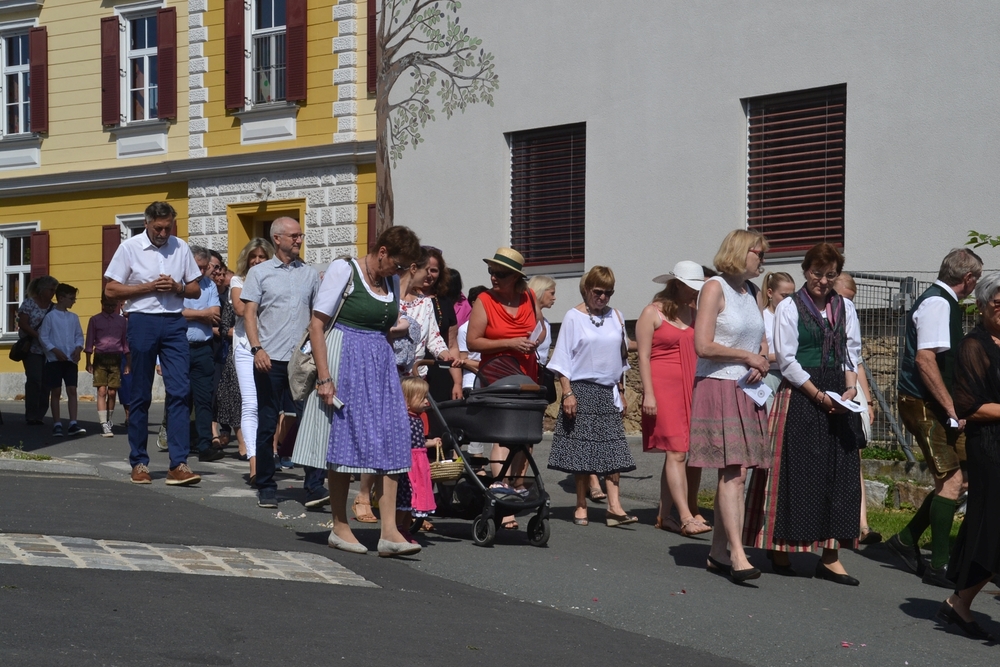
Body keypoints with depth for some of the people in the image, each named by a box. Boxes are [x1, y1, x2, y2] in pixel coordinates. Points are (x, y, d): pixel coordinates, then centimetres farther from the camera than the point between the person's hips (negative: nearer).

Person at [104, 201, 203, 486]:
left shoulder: (181, 248, 9)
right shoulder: (129, 248, 1)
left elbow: (195, 289, 13)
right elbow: (111, 290, -1)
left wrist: (177, 287, -8)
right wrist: (148, 287, -11)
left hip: (174, 323, 2)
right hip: (142, 322, -2)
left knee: (179, 391, -8)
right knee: (140, 395, 4)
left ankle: (178, 465, -10)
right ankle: (139, 463, 14)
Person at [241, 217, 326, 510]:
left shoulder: (310, 274, 13)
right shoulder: (259, 273, 6)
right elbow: (249, 313, 1)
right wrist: (257, 348, -13)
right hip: (270, 360, -2)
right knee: (267, 425, 4)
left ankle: (314, 486, -5)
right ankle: (266, 487, 14)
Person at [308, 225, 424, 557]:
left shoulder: (392, 282, 14)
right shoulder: (343, 270, -6)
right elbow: (317, 323, -11)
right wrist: (324, 376, -17)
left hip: (381, 366, 6)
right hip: (348, 365, -6)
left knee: (390, 441, -4)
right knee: (345, 442, -1)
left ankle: (389, 531, -6)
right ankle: (340, 528, 10)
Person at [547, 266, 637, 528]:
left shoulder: (616, 317, 10)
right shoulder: (574, 317, -1)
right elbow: (563, 358, -3)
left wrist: (621, 391, 15)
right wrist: (567, 393, -10)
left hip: (609, 391, 3)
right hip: (582, 390, -3)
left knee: (613, 448, -4)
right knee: (583, 449, -1)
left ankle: (614, 506, -7)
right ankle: (581, 506, 7)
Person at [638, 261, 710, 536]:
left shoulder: (694, 312, 17)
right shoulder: (653, 313, 0)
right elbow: (643, 356, -5)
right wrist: (648, 393, -13)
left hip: (693, 388, 7)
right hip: (665, 388, -6)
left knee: (696, 451, 4)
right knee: (677, 451, -13)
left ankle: (665, 514, 11)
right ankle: (686, 517, -17)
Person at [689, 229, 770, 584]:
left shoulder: (751, 293, 19)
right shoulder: (715, 288, -5)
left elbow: (760, 342, 25)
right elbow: (703, 346, -14)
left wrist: (762, 363, 3)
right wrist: (747, 356, -8)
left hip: (746, 392, 8)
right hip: (718, 388, -8)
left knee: (735, 475, 6)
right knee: (733, 473, -15)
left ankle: (718, 552, 11)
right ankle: (737, 554, -18)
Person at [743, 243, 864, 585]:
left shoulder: (845, 307, 13)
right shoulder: (789, 307, -1)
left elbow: (852, 351, 12)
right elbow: (786, 359, -7)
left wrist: (849, 387, -5)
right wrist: (818, 395, -11)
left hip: (837, 399, 5)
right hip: (799, 398, -4)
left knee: (839, 473, 0)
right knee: (795, 472, -4)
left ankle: (830, 554, 3)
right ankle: (781, 548, 6)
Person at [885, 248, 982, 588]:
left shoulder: (942, 301, 16)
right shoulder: (938, 303, -16)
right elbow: (925, 359, -25)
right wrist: (952, 409, -22)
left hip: (934, 403, 10)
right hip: (925, 404, -10)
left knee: (957, 475, 12)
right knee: (951, 480, -7)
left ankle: (907, 539, 21)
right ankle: (938, 567, 0)